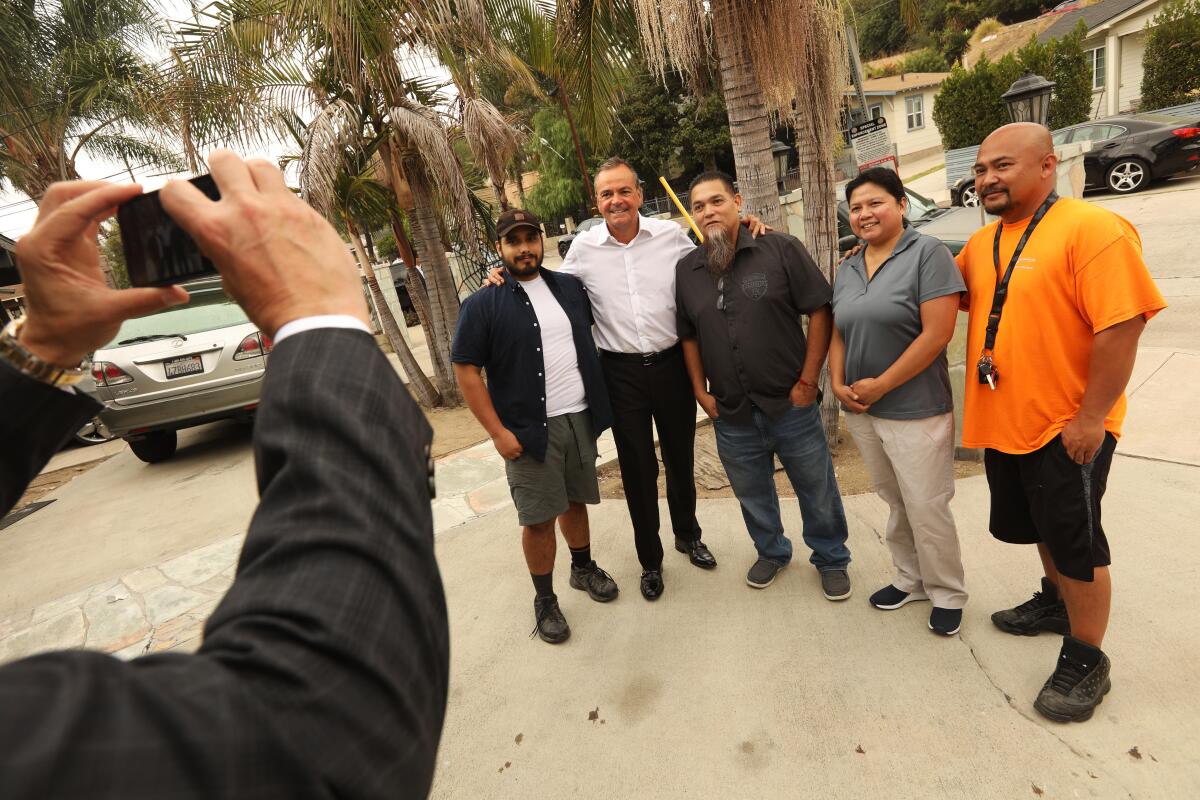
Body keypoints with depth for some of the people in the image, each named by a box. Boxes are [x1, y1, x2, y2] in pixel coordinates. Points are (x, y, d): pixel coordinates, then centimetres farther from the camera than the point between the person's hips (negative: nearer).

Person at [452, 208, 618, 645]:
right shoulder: (483, 304, -7)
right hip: (529, 430, -4)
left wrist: (598, 400, 11)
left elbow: (589, 336, 22)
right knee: (539, 518, 3)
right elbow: (466, 371, -8)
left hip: (581, 419, 5)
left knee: (575, 499, 18)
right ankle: (544, 600, 23)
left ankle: (584, 568, 41)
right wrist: (498, 432, -13)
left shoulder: (569, 287, 8)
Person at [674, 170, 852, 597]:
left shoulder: (781, 249, -8)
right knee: (753, 498, 21)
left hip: (792, 406, -3)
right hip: (731, 417, 3)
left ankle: (831, 560, 39)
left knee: (818, 494, 13)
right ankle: (772, 552, 47)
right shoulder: (686, 270, 3)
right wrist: (700, 390, 2)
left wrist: (808, 380, -10)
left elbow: (820, 311, -7)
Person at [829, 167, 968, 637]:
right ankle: (910, 580, 36)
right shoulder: (847, 270, 11)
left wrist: (881, 385, -17)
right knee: (895, 504, 18)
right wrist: (838, 382, -3)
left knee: (926, 508, 4)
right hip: (860, 410, 6)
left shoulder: (927, 254, -9)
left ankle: (946, 594, 26)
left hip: (915, 410, -6)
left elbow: (937, 333, -17)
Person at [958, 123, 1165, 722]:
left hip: (1067, 430, -7)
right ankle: (1056, 601, 47)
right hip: (1004, 423, 7)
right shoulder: (981, 243, 8)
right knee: (1042, 527, 24)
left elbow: (1121, 327, -20)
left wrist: (1090, 418, -21)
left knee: (1076, 543, 6)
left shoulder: (1092, 229, -15)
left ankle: (1085, 662, 24)